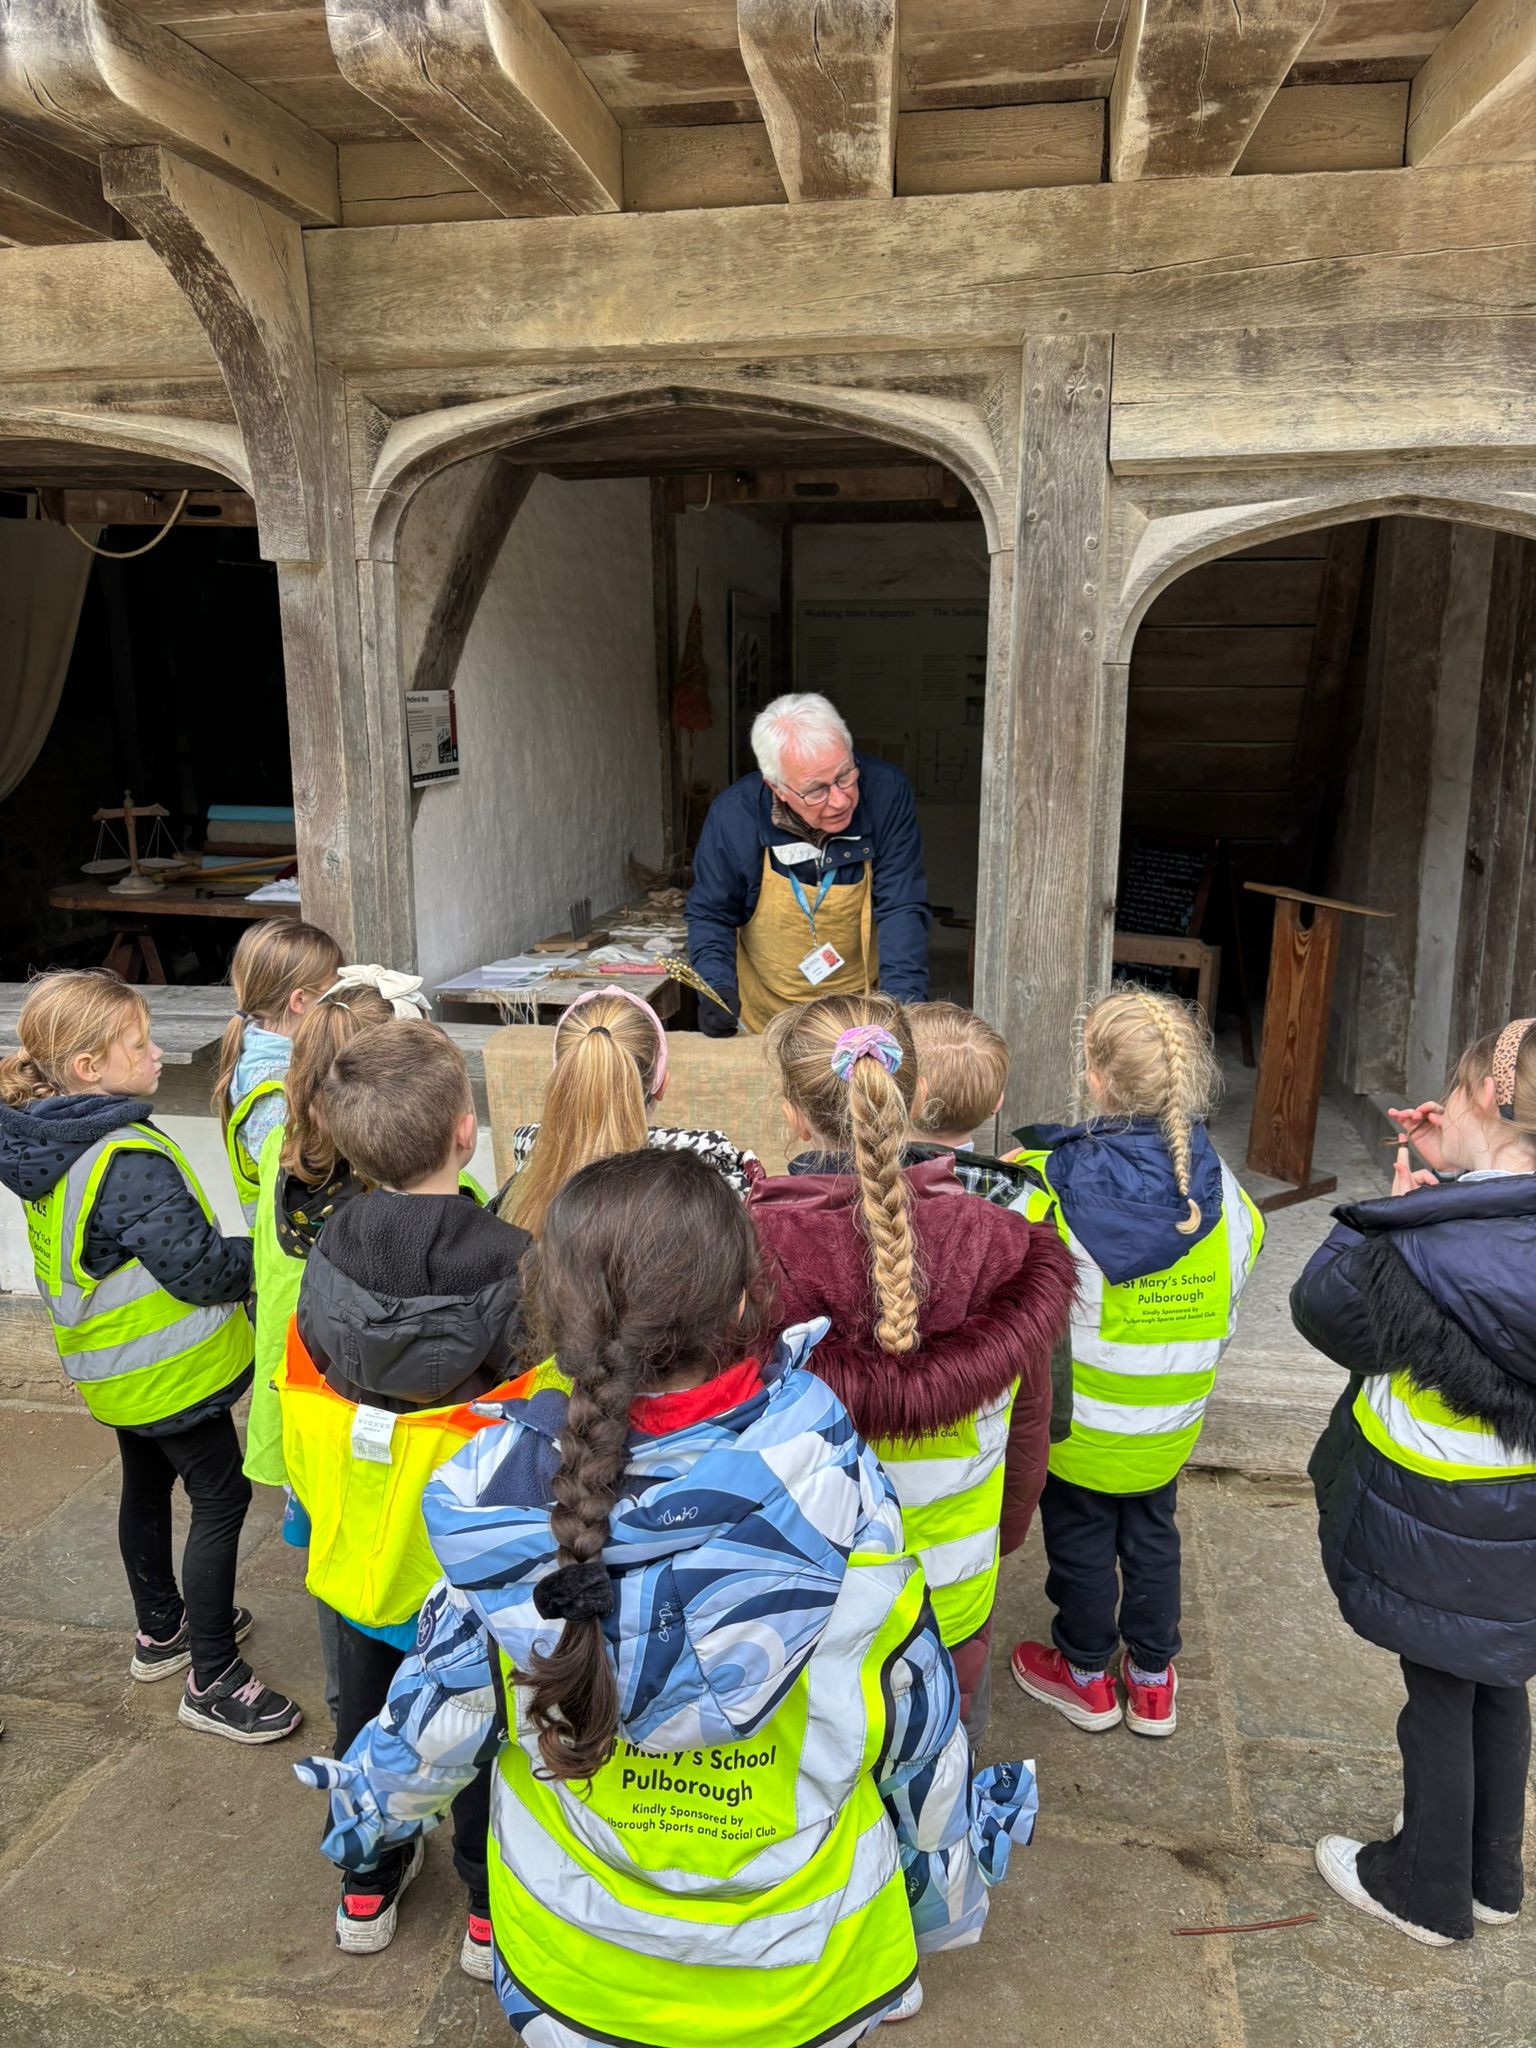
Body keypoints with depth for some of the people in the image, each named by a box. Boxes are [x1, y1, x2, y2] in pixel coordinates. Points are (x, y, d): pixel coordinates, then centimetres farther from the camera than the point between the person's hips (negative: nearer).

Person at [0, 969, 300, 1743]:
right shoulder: (129, 1161, -31)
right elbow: (200, 1269, -28)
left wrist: (230, 1252, 9)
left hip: (117, 1371, 10)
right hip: (169, 1370, -9)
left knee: (146, 1489, 24)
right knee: (221, 1502, 3)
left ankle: (161, 1631, 44)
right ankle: (212, 1682, 13)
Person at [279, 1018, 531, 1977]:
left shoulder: (328, 1254, -14)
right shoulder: (513, 1266, -28)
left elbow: (307, 1383, -1)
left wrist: (317, 1507, 14)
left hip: (363, 1539, 4)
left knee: (369, 1712, 25)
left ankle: (367, 1886, 45)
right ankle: (495, 1911, 35)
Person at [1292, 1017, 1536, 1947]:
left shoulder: (1433, 1249, -29)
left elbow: (1325, 1309, -13)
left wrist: (1396, 1206, -6)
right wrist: (1451, 1178, -2)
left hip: (1436, 1525, -6)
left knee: (1439, 1695, 13)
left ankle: (1428, 1889, 34)